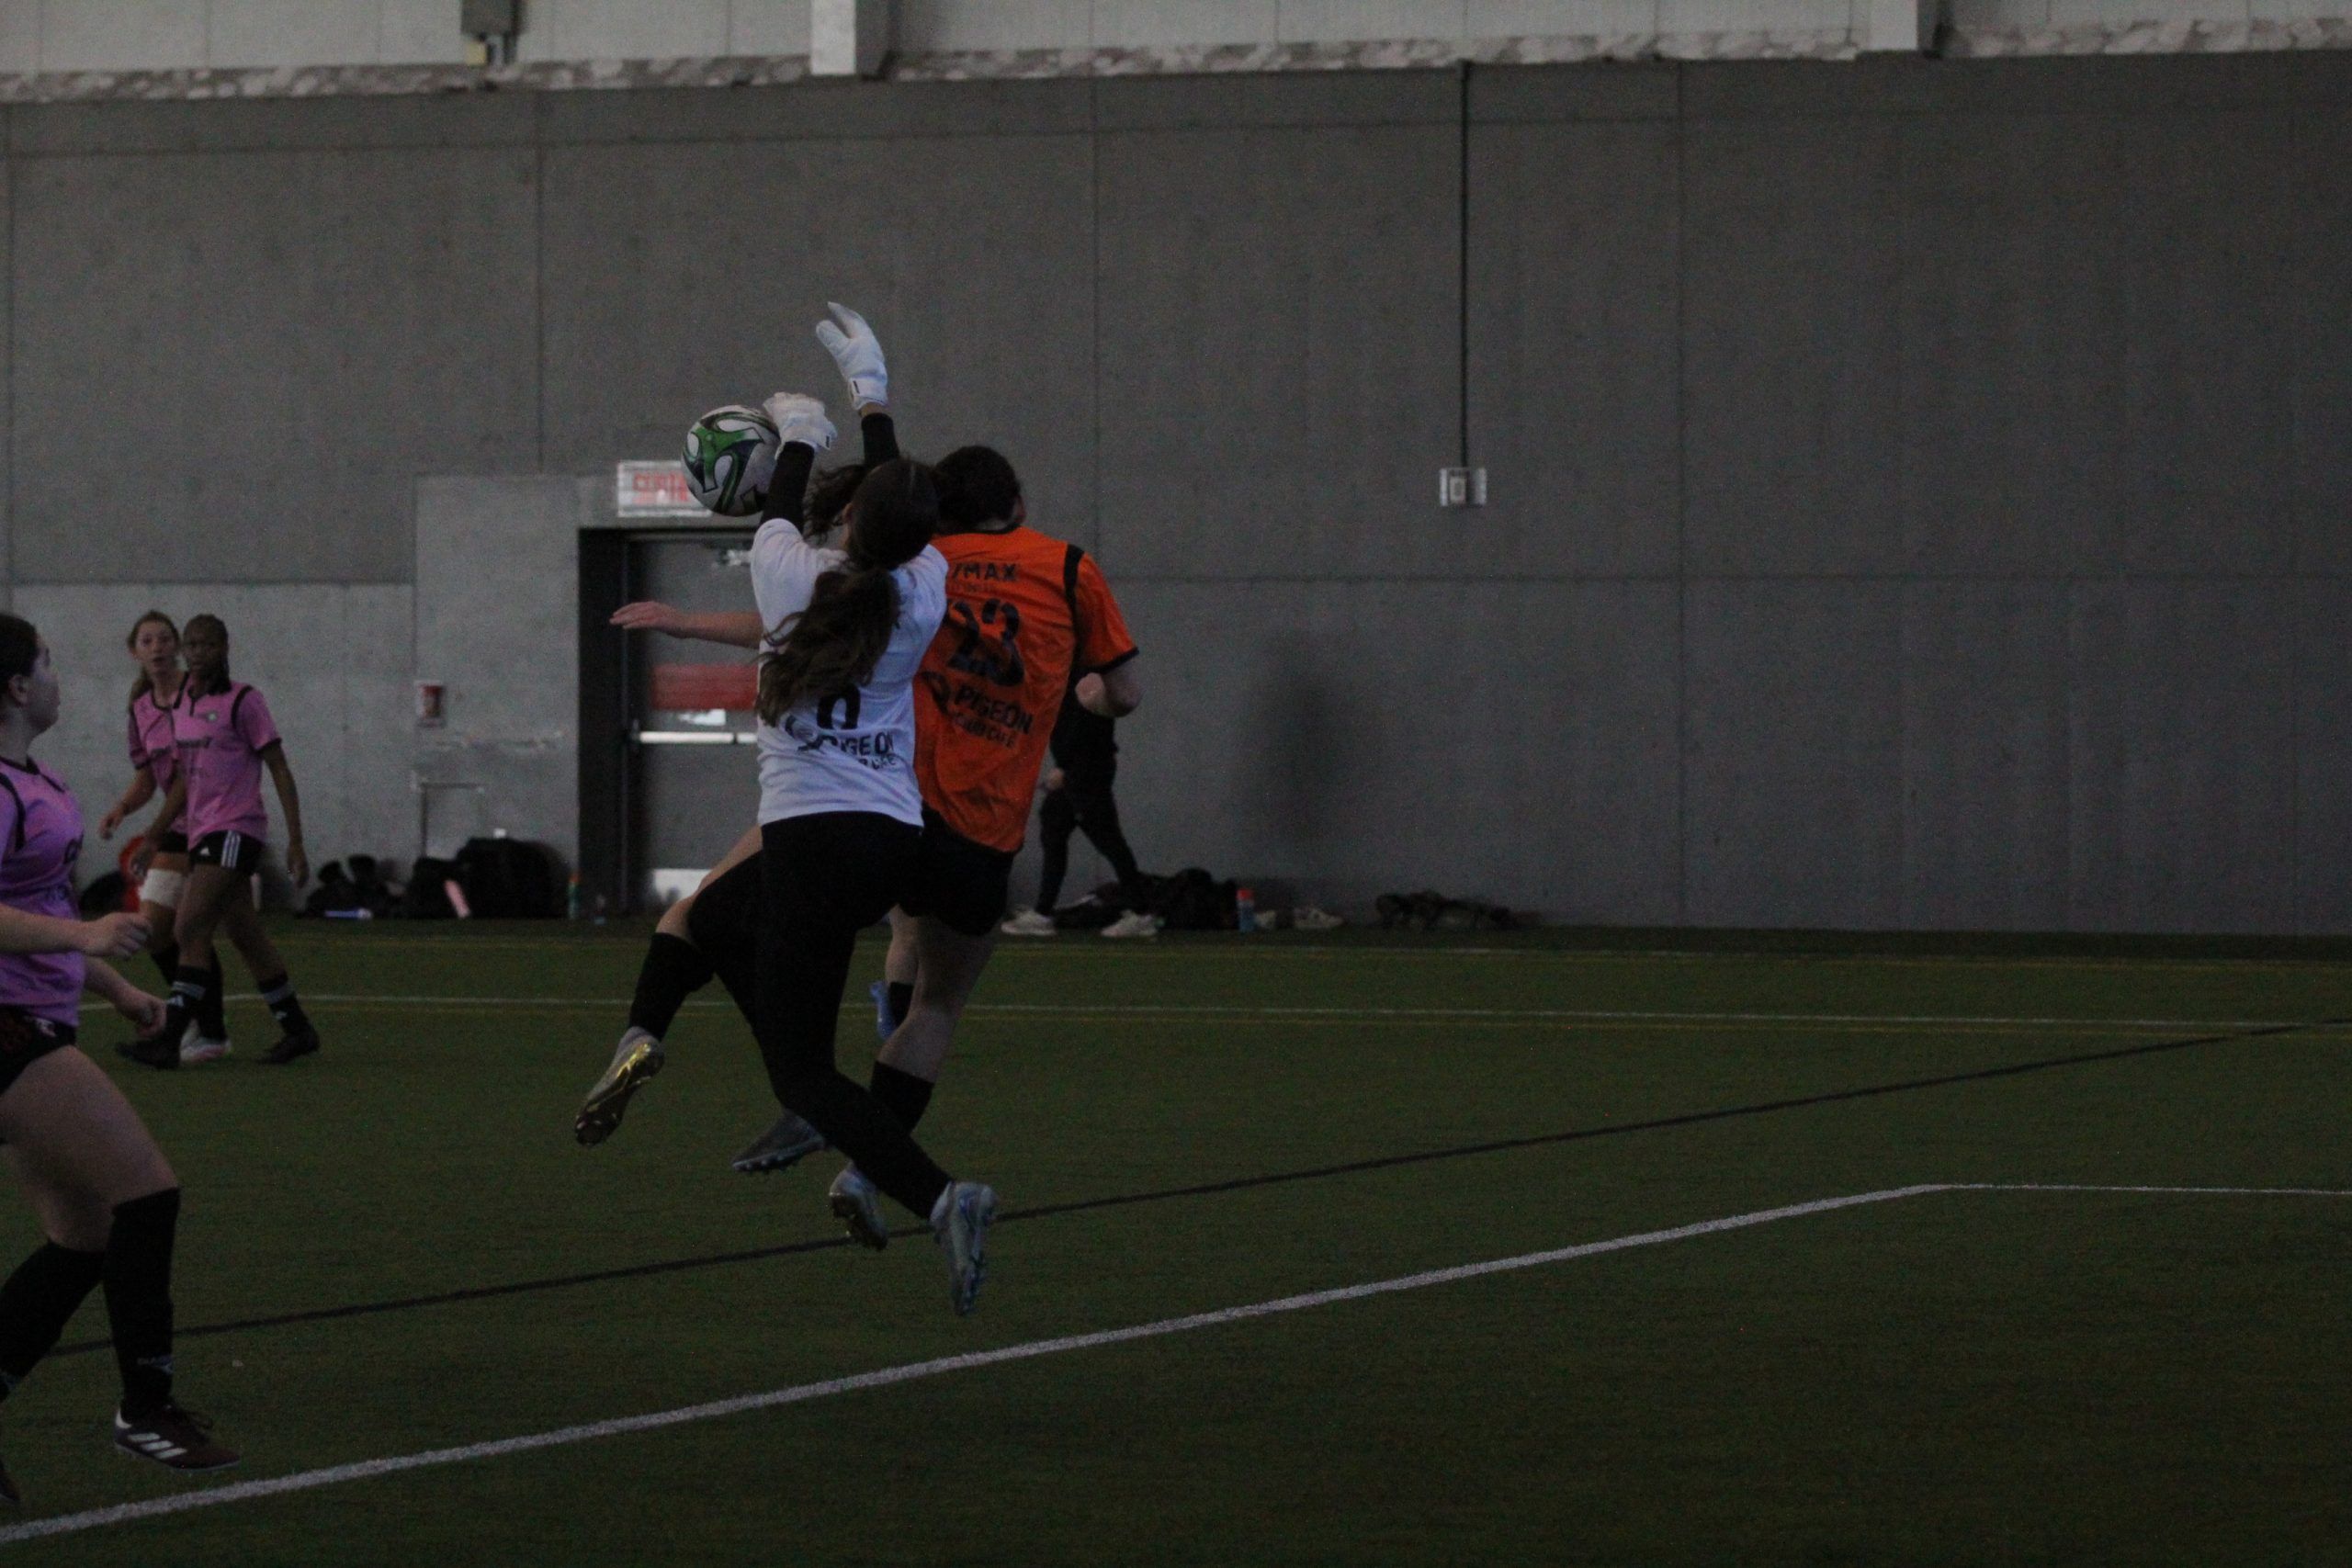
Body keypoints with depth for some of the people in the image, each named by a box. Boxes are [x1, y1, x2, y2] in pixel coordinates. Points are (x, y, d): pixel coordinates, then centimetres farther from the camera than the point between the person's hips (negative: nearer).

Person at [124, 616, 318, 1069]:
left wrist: (295, 841, -12)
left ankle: (169, 1039, -17)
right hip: (203, 832, 8)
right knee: (246, 938, 12)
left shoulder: (243, 701, -8)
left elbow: (280, 770, -7)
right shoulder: (182, 704, 14)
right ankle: (297, 1028, 21)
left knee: (191, 930, -15)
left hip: (235, 830, -8)